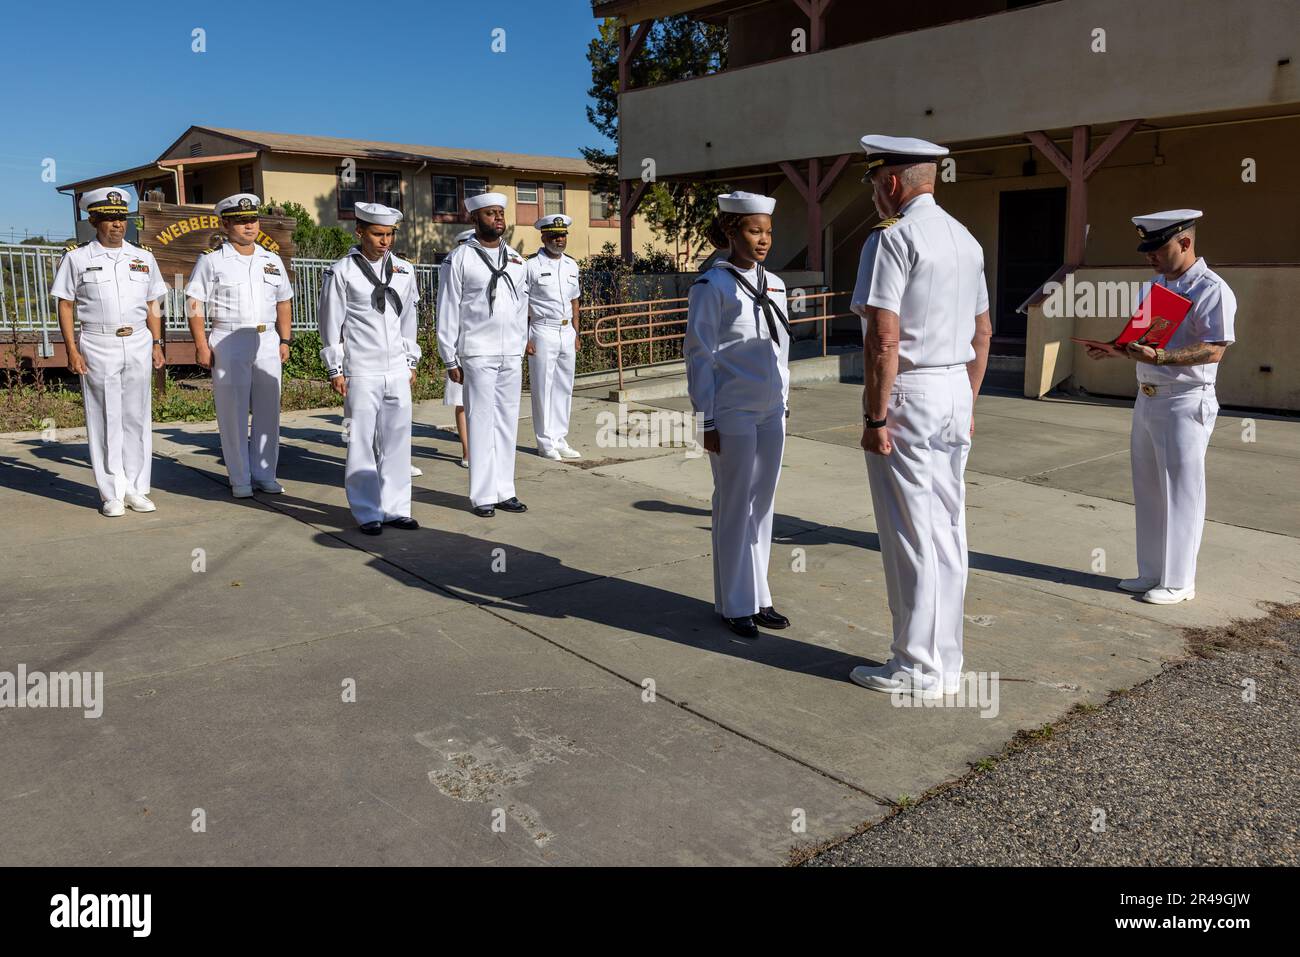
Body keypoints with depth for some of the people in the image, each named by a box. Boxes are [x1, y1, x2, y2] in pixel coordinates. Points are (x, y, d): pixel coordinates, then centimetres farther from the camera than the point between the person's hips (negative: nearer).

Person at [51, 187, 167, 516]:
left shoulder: (144, 258, 13)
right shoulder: (77, 259, 3)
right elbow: (65, 306, 2)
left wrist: (157, 344, 8)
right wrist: (72, 350, -6)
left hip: (138, 344, 3)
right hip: (98, 345, -3)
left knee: (137, 417, 5)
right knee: (105, 419, 0)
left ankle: (136, 489, 12)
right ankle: (111, 493, 6)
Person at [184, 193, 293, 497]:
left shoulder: (272, 261, 13)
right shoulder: (211, 261, 0)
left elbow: (284, 303, 18)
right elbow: (195, 305, -2)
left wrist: (284, 341, 10)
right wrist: (201, 345, -9)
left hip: (268, 341, 4)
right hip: (229, 343, -4)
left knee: (268, 411, 6)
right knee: (233, 413, -1)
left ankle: (264, 475, 16)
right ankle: (240, 479, 8)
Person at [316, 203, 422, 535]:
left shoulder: (404, 270, 10)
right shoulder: (341, 272, -3)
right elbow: (330, 323, -1)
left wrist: (412, 362, 17)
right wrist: (335, 370, -3)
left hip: (398, 371, 4)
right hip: (361, 373, -4)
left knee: (397, 441, 5)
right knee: (362, 443, 0)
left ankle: (395, 508, 14)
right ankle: (367, 513, 9)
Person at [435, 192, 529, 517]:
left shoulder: (515, 258, 13)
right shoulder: (460, 258, -2)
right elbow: (448, 311, -3)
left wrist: (521, 349, 14)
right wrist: (450, 359, -5)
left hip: (511, 355, 5)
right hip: (477, 354, -5)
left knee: (507, 422, 6)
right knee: (481, 423, -3)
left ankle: (504, 491, 13)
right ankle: (482, 496, 4)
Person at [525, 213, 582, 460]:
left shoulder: (572, 265, 12)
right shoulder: (531, 265, -7)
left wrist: (576, 333, 14)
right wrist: (525, 338, -13)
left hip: (567, 332, 6)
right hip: (542, 331, -6)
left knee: (564, 388, 9)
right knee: (543, 388, -1)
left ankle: (560, 439, 17)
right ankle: (546, 443, 7)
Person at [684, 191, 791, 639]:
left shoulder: (775, 285, 11)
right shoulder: (712, 286, -8)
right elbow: (699, 356, -10)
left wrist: (783, 403, 15)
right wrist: (707, 421, -12)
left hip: (771, 412, 6)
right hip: (733, 413, -6)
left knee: (763, 504, 11)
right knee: (735, 507, 2)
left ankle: (758, 595, 23)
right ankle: (735, 604, 14)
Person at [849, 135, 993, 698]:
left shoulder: (892, 238, -12)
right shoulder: (965, 240, 15)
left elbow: (884, 339, -20)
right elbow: (983, 332, 18)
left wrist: (875, 417, -16)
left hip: (908, 394, -9)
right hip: (956, 392, 9)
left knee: (910, 535, -1)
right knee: (947, 532, 13)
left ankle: (917, 669, 9)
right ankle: (946, 662, 23)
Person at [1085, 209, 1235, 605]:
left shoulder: (1211, 290, -12)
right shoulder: (1157, 285, 14)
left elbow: (1213, 351, -20)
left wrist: (1159, 357, -30)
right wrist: (1116, 349, 3)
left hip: (1185, 403, -9)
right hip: (1147, 398, 9)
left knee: (1180, 493, -1)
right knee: (1148, 492, 14)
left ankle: (1178, 582, 9)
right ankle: (1152, 573, 25)